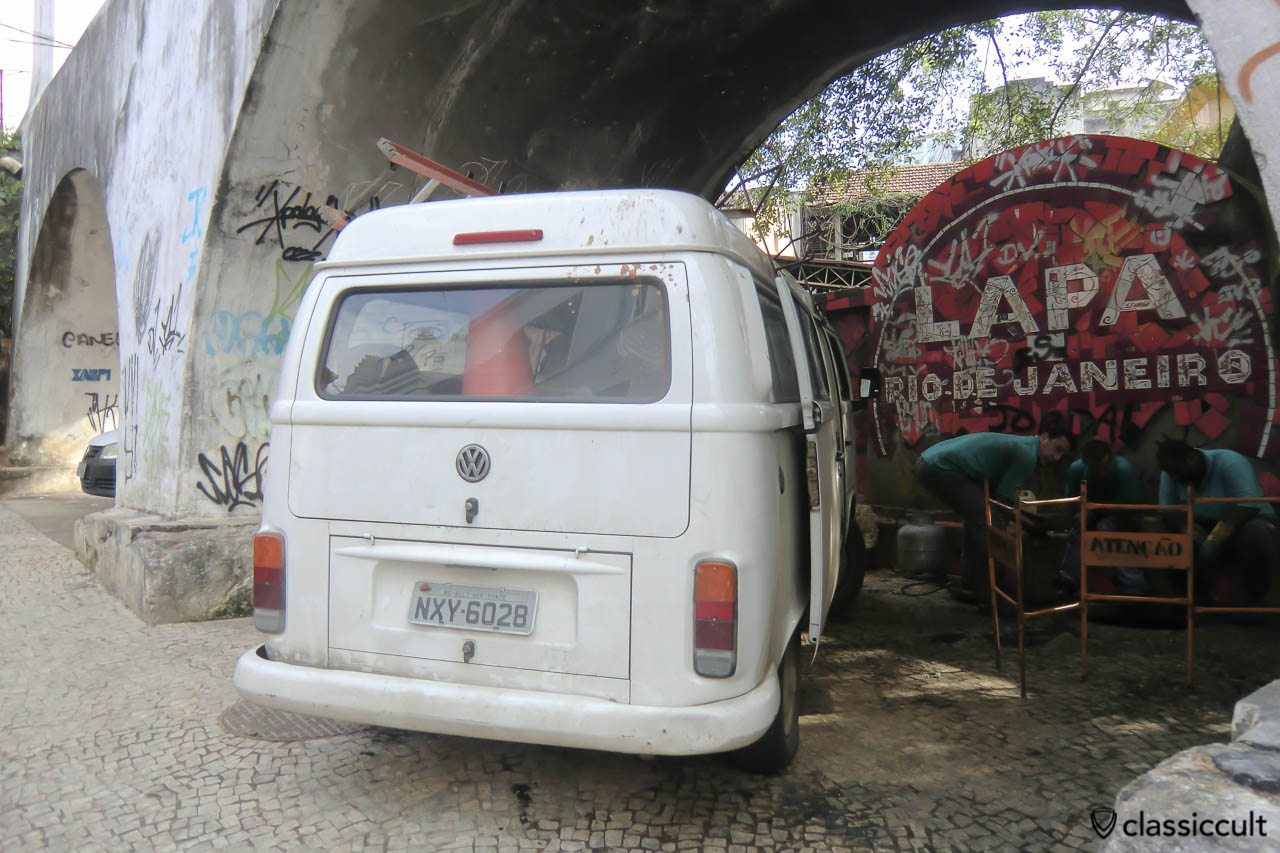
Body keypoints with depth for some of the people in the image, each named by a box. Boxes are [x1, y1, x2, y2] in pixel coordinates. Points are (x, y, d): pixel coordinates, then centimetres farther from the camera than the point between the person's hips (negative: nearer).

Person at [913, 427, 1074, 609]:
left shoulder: (1019, 445, 20)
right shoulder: (1027, 454, -10)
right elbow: (1005, 500, -8)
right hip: (941, 469, -11)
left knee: (977, 516, 22)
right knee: (986, 520, -8)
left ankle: (968, 586, 28)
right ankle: (987, 597, -4)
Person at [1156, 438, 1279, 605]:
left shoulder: (1229, 462, -24)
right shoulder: (1171, 473, -10)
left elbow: (1249, 505, -35)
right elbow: (1167, 513, -13)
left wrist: (1215, 538, -43)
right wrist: (1191, 531, -34)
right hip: (1205, 528, 4)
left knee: (1255, 534, -38)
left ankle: (1254, 598, -16)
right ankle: (1201, 598, -1)